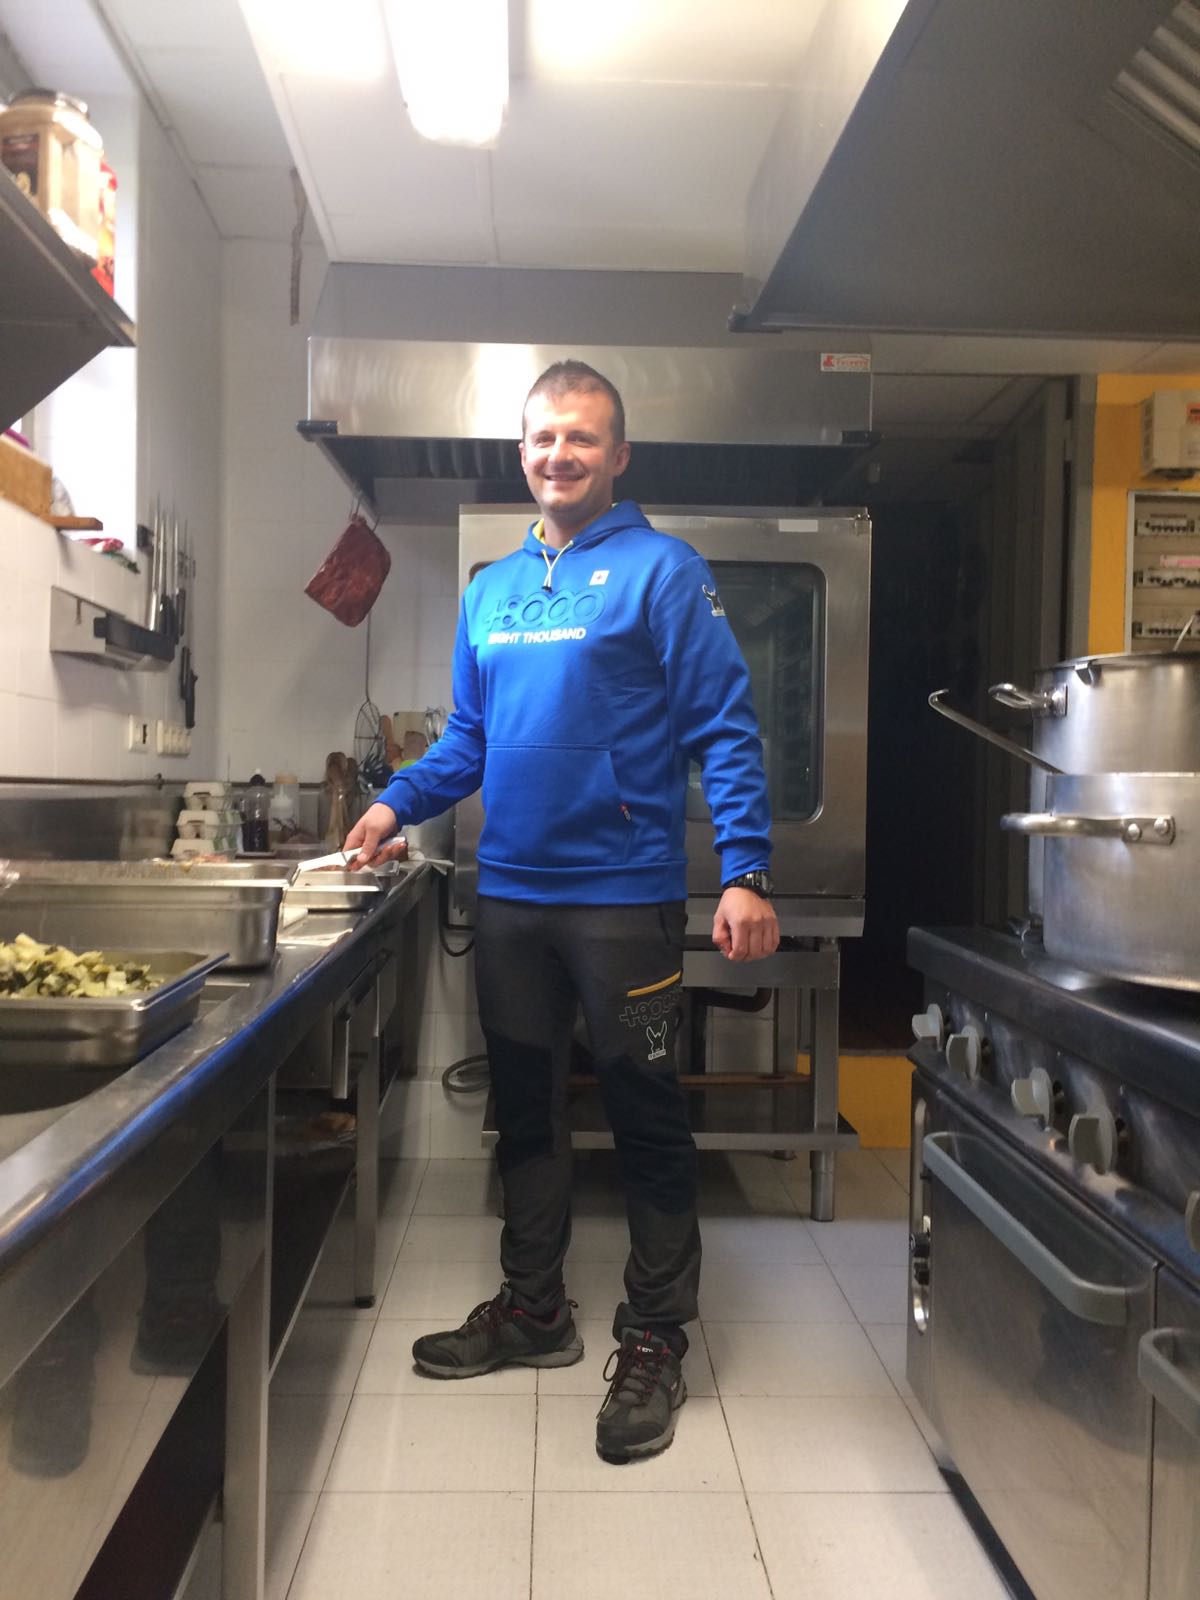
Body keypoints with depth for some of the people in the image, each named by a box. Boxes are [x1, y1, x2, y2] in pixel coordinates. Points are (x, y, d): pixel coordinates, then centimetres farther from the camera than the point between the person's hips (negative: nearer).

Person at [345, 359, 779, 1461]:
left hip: (626, 894, -6)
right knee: (526, 1110, 16)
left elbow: (724, 731, -10)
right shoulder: (489, 589, 14)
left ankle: (654, 1342, 21)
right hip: (511, 893, 6)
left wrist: (745, 872, -19)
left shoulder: (661, 571, -4)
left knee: (647, 1121, 4)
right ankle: (534, 1309, 34)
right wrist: (398, 802, 3)